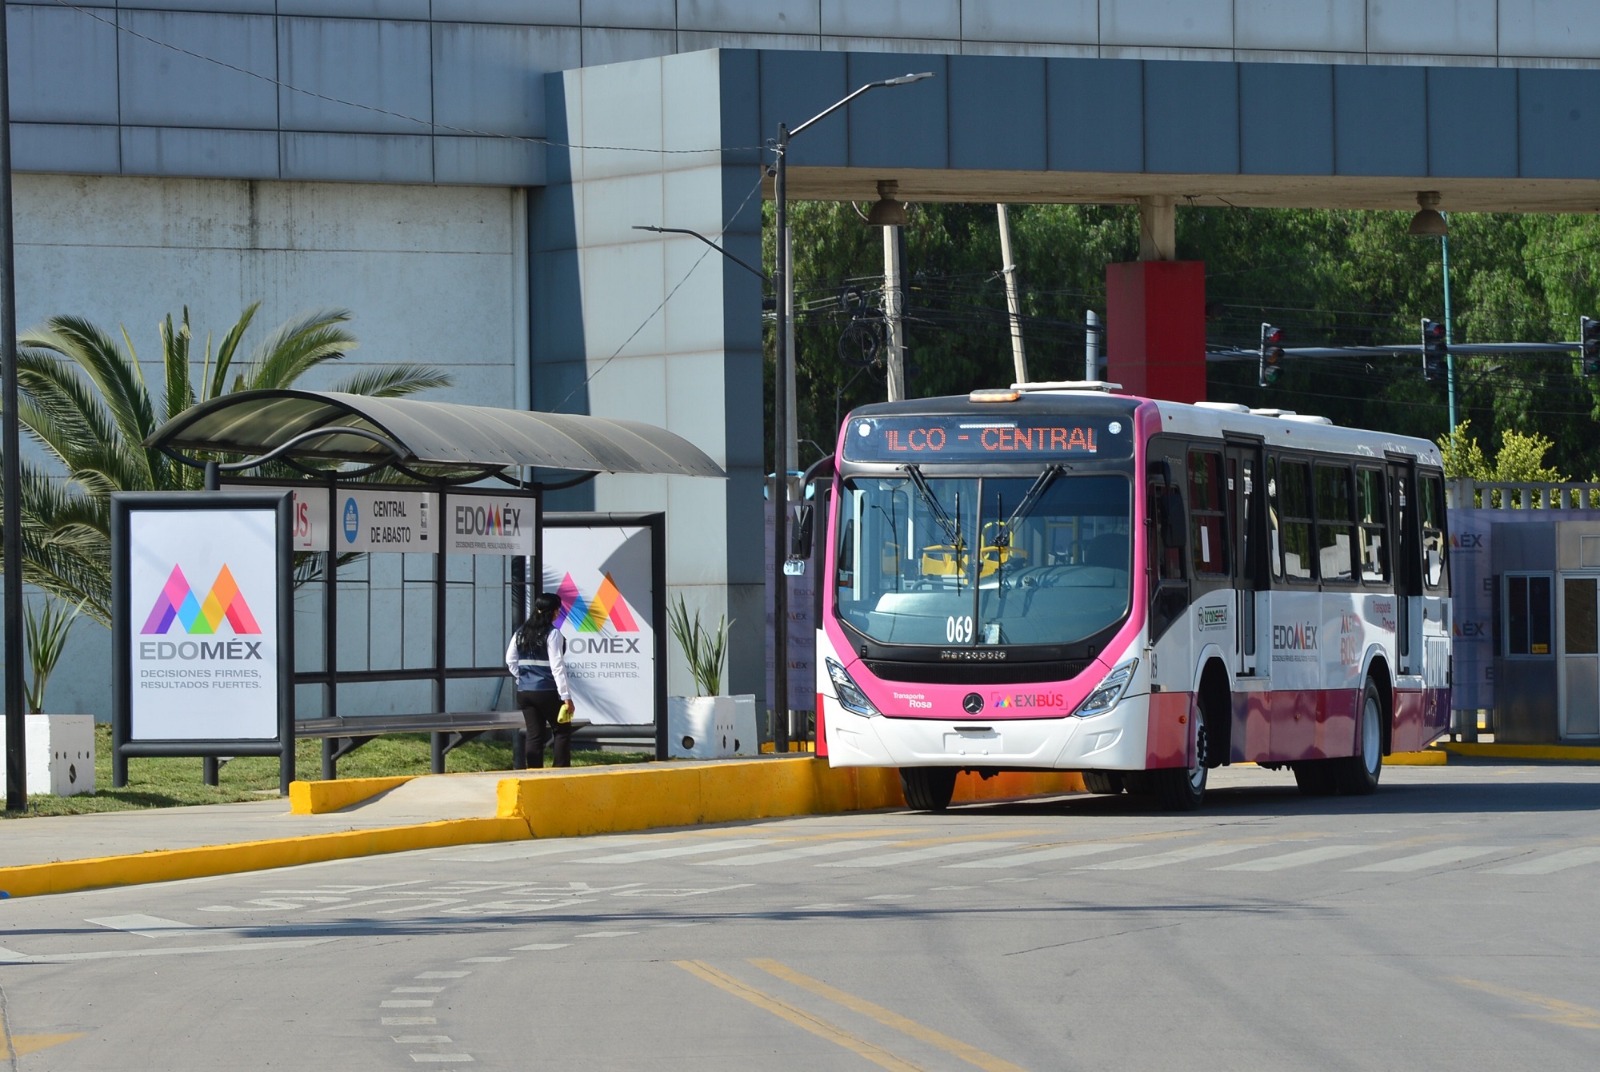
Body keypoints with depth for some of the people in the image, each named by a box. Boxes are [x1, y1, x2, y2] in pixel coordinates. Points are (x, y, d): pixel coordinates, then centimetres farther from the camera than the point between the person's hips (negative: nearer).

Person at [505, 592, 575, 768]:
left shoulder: (521, 632, 7)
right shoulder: (552, 634, -11)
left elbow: (510, 660, 11)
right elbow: (557, 667, -15)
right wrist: (566, 696, -13)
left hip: (524, 692, 6)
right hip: (547, 692, -6)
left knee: (534, 735, 8)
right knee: (562, 731, 5)